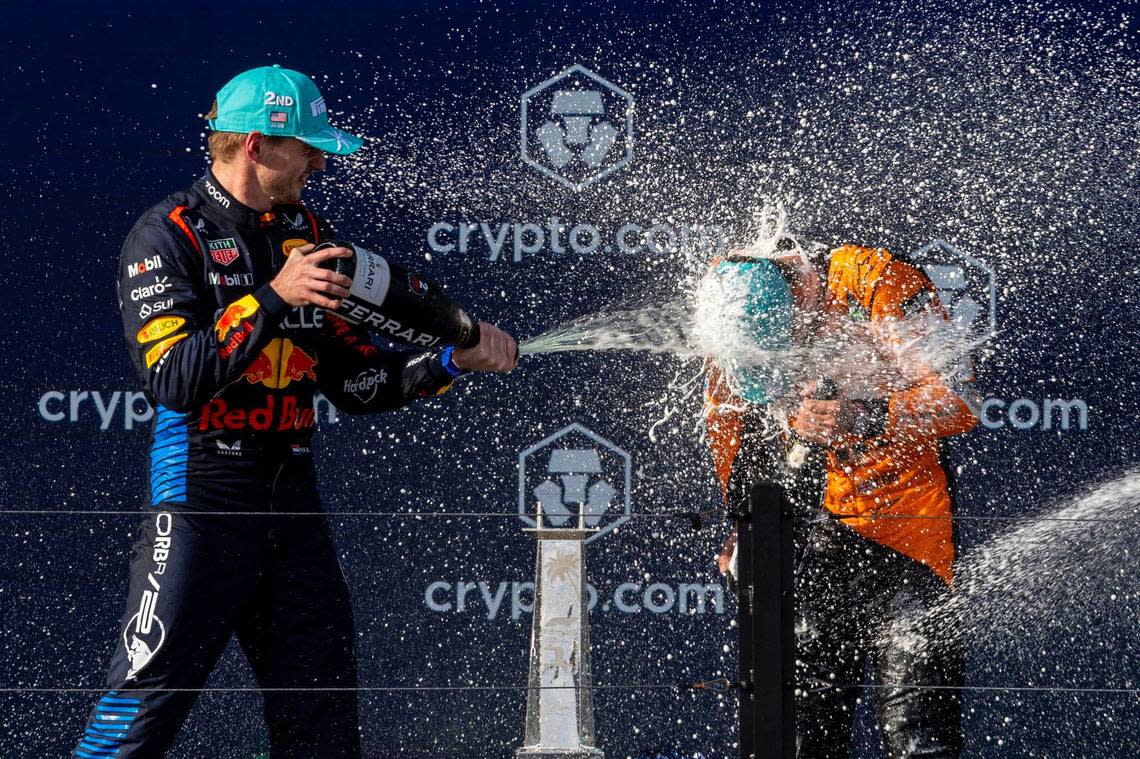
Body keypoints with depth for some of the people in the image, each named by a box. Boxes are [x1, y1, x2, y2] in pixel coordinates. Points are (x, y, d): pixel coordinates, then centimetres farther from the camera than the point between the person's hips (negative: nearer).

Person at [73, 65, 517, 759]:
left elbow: (356, 381, 14)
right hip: (202, 493, -7)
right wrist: (272, 298, -23)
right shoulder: (167, 238, -7)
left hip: (293, 494, 7)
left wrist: (452, 361, 2)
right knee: (146, 703, -11)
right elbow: (175, 378, -20)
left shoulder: (307, 235, 13)